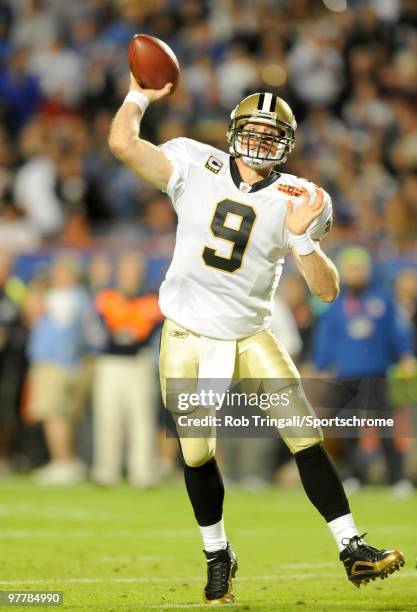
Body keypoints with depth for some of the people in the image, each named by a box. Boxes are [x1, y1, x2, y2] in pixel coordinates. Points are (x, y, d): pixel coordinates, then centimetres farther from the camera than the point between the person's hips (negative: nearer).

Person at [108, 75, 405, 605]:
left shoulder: (297, 201, -5)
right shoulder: (197, 168, -5)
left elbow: (326, 290, -11)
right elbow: (122, 144, -15)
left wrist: (302, 237, -25)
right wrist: (140, 95, -4)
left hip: (251, 339, 0)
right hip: (187, 339, 0)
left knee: (306, 438, -10)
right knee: (196, 453, 1)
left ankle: (351, 549, -6)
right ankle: (217, 557, 22)